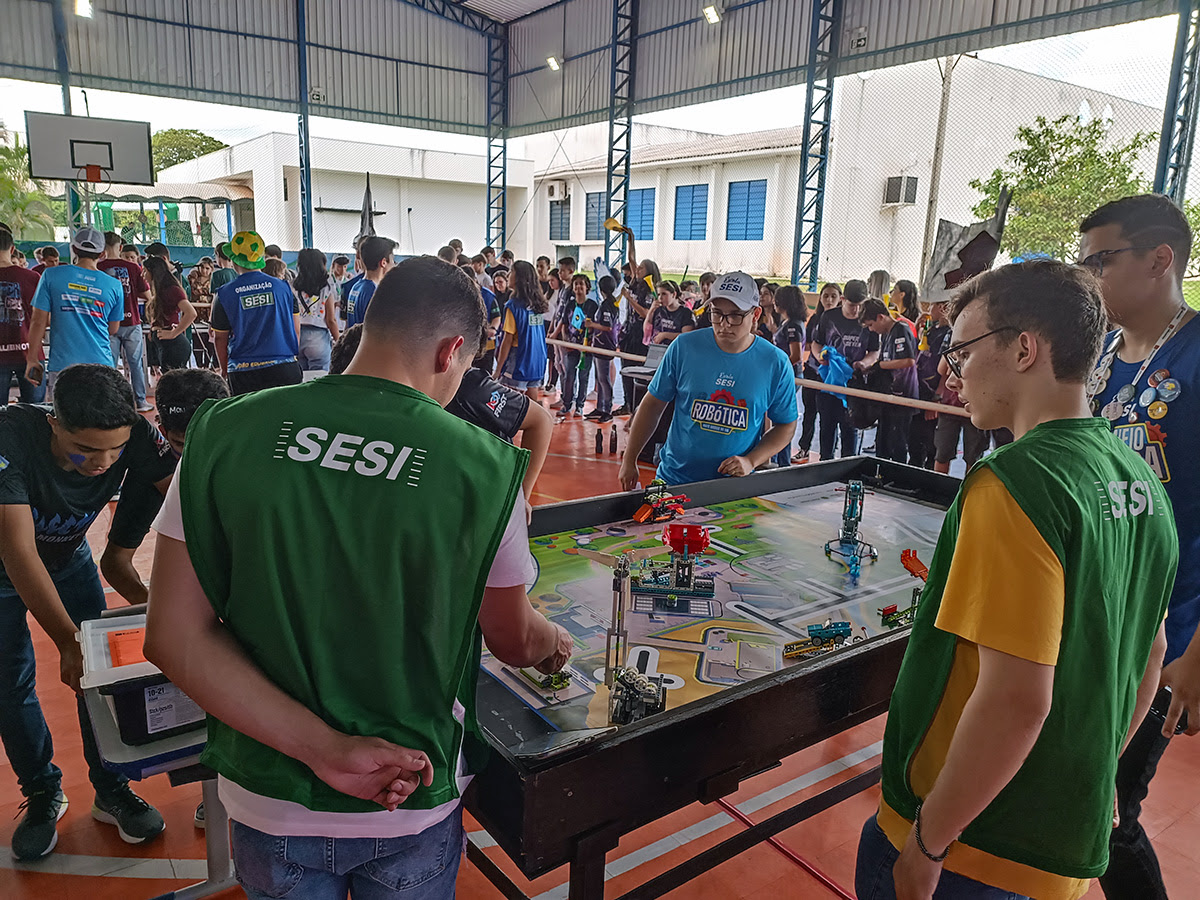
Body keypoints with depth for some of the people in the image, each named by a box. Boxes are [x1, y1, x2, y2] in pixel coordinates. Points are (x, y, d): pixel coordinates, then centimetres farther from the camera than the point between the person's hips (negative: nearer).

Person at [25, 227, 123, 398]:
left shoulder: (51, 275, 0)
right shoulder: (114, 285, 3)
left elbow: (39, 322, 0)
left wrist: (32, 359, 8)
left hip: (62, 364, -1)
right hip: (101, 364, 1)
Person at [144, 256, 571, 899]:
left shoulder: (223, 433, -14)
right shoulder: (485, 468, -20)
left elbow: (177, 638, -13)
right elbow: (514, 642, -5)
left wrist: (326, 749, -16)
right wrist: (555, 642, 17)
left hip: (268, 801, 1)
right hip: (414, 806, -1)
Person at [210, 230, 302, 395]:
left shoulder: (224, 295, -1)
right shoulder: (282, 286, 2)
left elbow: (220, 338, 8)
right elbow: (296, 330, 8)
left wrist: (225, 371, 21)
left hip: (243, 376, -1)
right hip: (285, 369, 1)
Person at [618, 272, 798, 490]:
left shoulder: (776, 363, -7)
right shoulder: (683, 347, -7)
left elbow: (786, 426, 3)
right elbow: (653, 404, 1)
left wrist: (750, 462, -12)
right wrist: (629, 461, 1)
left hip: (735, 487, 0)